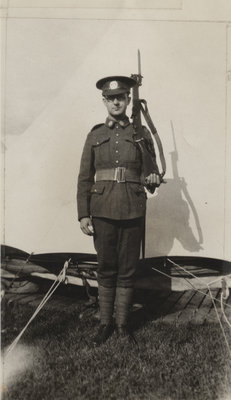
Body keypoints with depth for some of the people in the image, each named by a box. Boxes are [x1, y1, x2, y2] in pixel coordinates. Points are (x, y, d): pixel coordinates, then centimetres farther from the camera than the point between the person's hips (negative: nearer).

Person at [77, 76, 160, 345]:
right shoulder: (95, 135, 9)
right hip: (102, 211, 0)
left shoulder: (141, 134, 8)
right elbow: (84, 178, 6)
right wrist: (83, 215, -1)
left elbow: (150, 170, 12)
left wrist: (154, 179, -13)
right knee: (105, 269, 9)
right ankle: (105, 323, 23)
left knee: (127, 271, 7)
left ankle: (122, 323, 23)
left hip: (132, 211, 0)